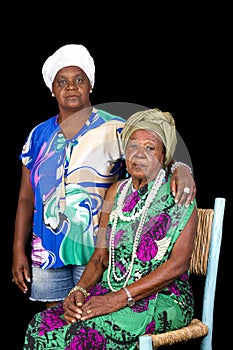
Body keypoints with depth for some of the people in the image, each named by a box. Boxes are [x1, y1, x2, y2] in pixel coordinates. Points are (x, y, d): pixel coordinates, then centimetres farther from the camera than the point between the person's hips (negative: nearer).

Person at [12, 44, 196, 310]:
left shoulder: (114, 130, -3)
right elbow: (26, 199, 10)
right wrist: (19, 251, 6)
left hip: (98, 251, -3)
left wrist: (180, 168, -38)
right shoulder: (39, 136, 8)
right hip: (46, 253, 4)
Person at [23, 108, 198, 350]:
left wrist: (120, 298, -20)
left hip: (162, 299, -5)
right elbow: (101, 256, 12)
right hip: (110, 292, 5)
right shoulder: (117, 191, 13)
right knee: (39, 326, -19)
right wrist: (79, 290, -9)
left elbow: (179, 264, -14)